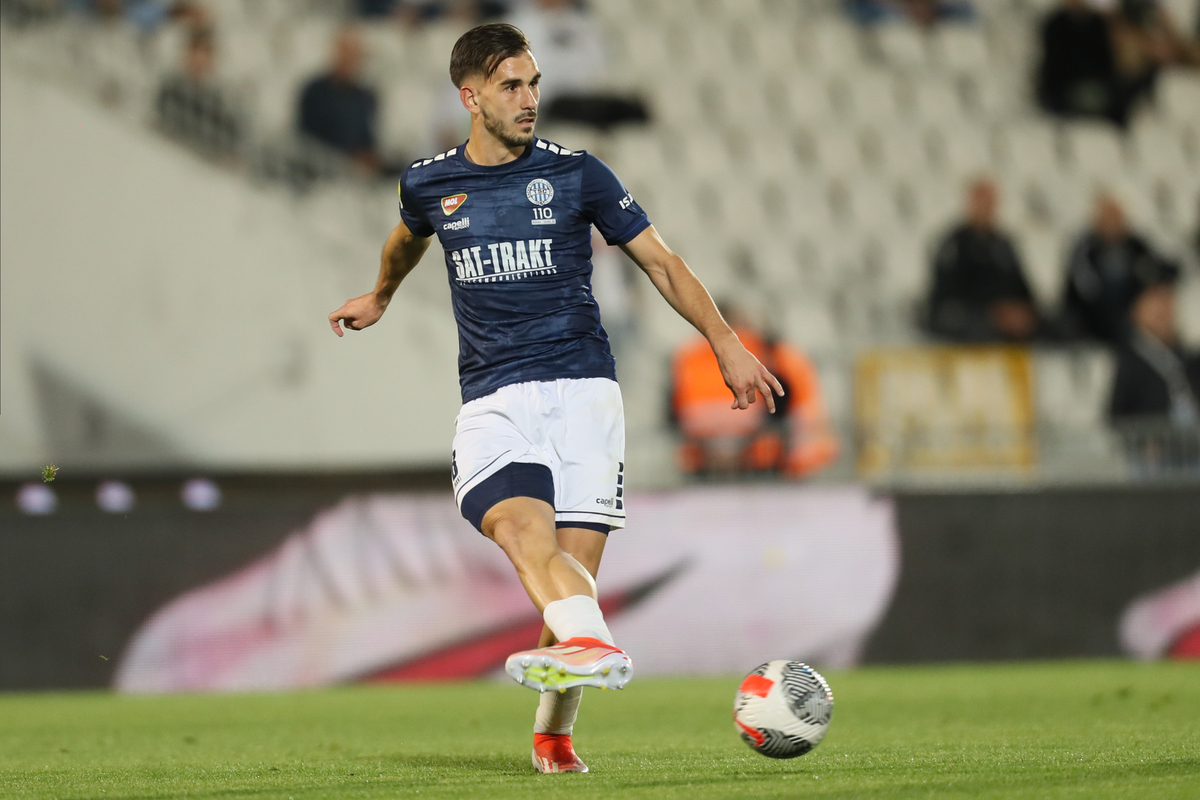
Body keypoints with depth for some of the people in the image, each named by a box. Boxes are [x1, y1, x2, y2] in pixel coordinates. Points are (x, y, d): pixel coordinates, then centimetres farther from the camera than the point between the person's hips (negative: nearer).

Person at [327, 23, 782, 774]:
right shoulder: (428, 184, 9)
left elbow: (661, 261, 9)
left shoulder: (577, 174, 4)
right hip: (493, 400, 1)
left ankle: (554, 733, 9)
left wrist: (726, 341, 2)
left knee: (576, 559, -9)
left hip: (582, 389, -1)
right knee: (518, 526, -30)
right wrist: (380, 297, 52)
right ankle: (592, 644, -55)